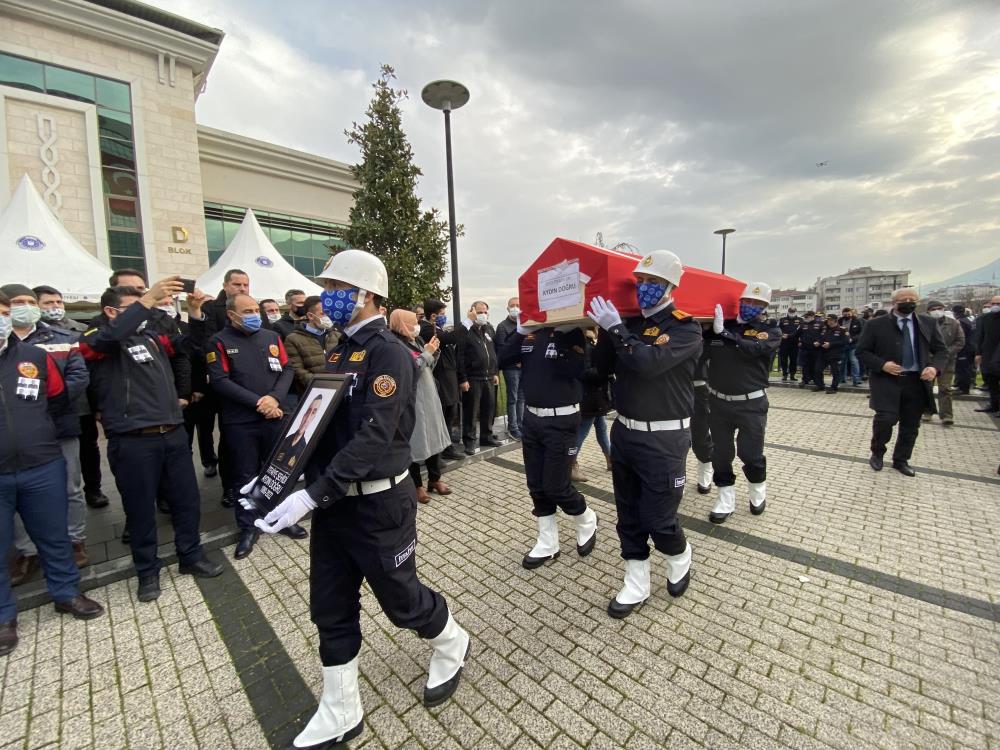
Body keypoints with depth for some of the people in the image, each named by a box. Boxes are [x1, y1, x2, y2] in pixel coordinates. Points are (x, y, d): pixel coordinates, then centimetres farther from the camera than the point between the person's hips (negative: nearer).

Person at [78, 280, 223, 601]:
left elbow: (188, 343, 15)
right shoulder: (97, 338, -4)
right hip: (132, 442, -5)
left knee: (187, 500, 13)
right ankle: (148, 571, 28)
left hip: (173, 434, 5)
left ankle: (191, 557, 31)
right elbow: (113, 334, -26)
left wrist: (194, 313, -4)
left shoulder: (151, 336, 13)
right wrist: (149, 297, -32)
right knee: (141, 509, 10)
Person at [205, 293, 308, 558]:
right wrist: (257, 402, -16)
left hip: (275, 417, 3)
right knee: (245, 477, 9)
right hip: (239, 422, -2)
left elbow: (287, 370, 3)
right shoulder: (220, 342, -1)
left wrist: (275, 397, -14)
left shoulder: (272, 337, 8)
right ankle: (248, 527, 25)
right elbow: (219, 381, -11)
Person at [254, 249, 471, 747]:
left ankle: (452, 647, 44)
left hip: (378, 505, -7)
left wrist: (310, 496, -28)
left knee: (401, 599, 13)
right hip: (333, 502, 8)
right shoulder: (338, 351, 9)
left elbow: (374, 436, -26)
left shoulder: (388, 351, -17)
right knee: (331, 611, 17)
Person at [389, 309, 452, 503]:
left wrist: (434, 352, 0)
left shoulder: (416, 341, 10)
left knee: (433, 437, 14)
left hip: (428, 396, 8)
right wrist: (426, 353, -18)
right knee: (416, 441, 1)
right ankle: (417, 485, 16)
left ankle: (434, 478, 28)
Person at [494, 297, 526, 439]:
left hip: (525, 366, 5)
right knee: (512, 398, 0)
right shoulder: (503, 326, -2)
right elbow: (500, 348, -9)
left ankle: (521, 425, 21)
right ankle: (512, 428, 8)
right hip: (511, 367, -5)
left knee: (522, 397, 11)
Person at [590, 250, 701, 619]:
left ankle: (679, 559, 39)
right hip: (625, 432, 6)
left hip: (663, 440, -6)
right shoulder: (632, 323, 7)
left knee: (658, 518, 4)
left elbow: (648, 362, -30)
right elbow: (604, 366, 4)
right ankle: (636, 585, 32)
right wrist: (607, 329, -8)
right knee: (629, 515, 14)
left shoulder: (685, 328, -13)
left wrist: (615, 328, -22)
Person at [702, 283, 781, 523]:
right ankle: (726, 499, 24)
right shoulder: (720, 326, 4)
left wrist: (724, 334, -23)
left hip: (751, 404, -2)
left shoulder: (771, 331, 0)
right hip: (718, 402, 2)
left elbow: (754, 348, -22)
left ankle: (758, 492, 35)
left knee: (750, 453, 6)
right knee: (720, 453, 8)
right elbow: (702, 352, -7)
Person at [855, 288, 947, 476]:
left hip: (917, 382, 4)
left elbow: (941, 350, 11)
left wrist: (935, 367, -10)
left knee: (910, 426, 11)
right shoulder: (876, 324, -4)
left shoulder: (928, 323, 7)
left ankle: (901, 460, 30)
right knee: (886, 418, -18)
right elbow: (861, 352, -2)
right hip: (886, 380, -4)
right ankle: (877, 453, 9)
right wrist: (882, 365, -17)